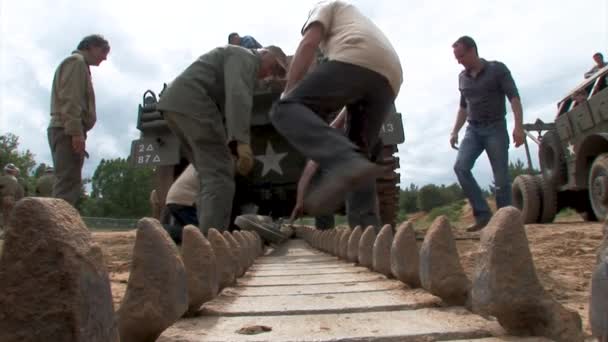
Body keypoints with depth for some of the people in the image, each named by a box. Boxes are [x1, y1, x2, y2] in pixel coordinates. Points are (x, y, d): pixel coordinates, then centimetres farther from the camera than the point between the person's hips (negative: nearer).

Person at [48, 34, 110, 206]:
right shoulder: (77, 61, 0)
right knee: (68, 184, -17)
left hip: (65, 130, 10)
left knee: (69, 183, 7)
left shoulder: (79, 64, 29)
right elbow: (70, 99, -14)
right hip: (68, 130, -10)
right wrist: (76, 132, -22)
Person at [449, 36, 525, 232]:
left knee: (501, 179, -5)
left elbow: (514, 97, -10)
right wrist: (455, 131, 14)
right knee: (460, 167, -17)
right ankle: (482, 214, -12)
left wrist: (519, 126, -22)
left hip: (495, 128, -4)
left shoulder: (497, 69, -2)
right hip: (473, 130, 4)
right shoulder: (462, 77, 13)